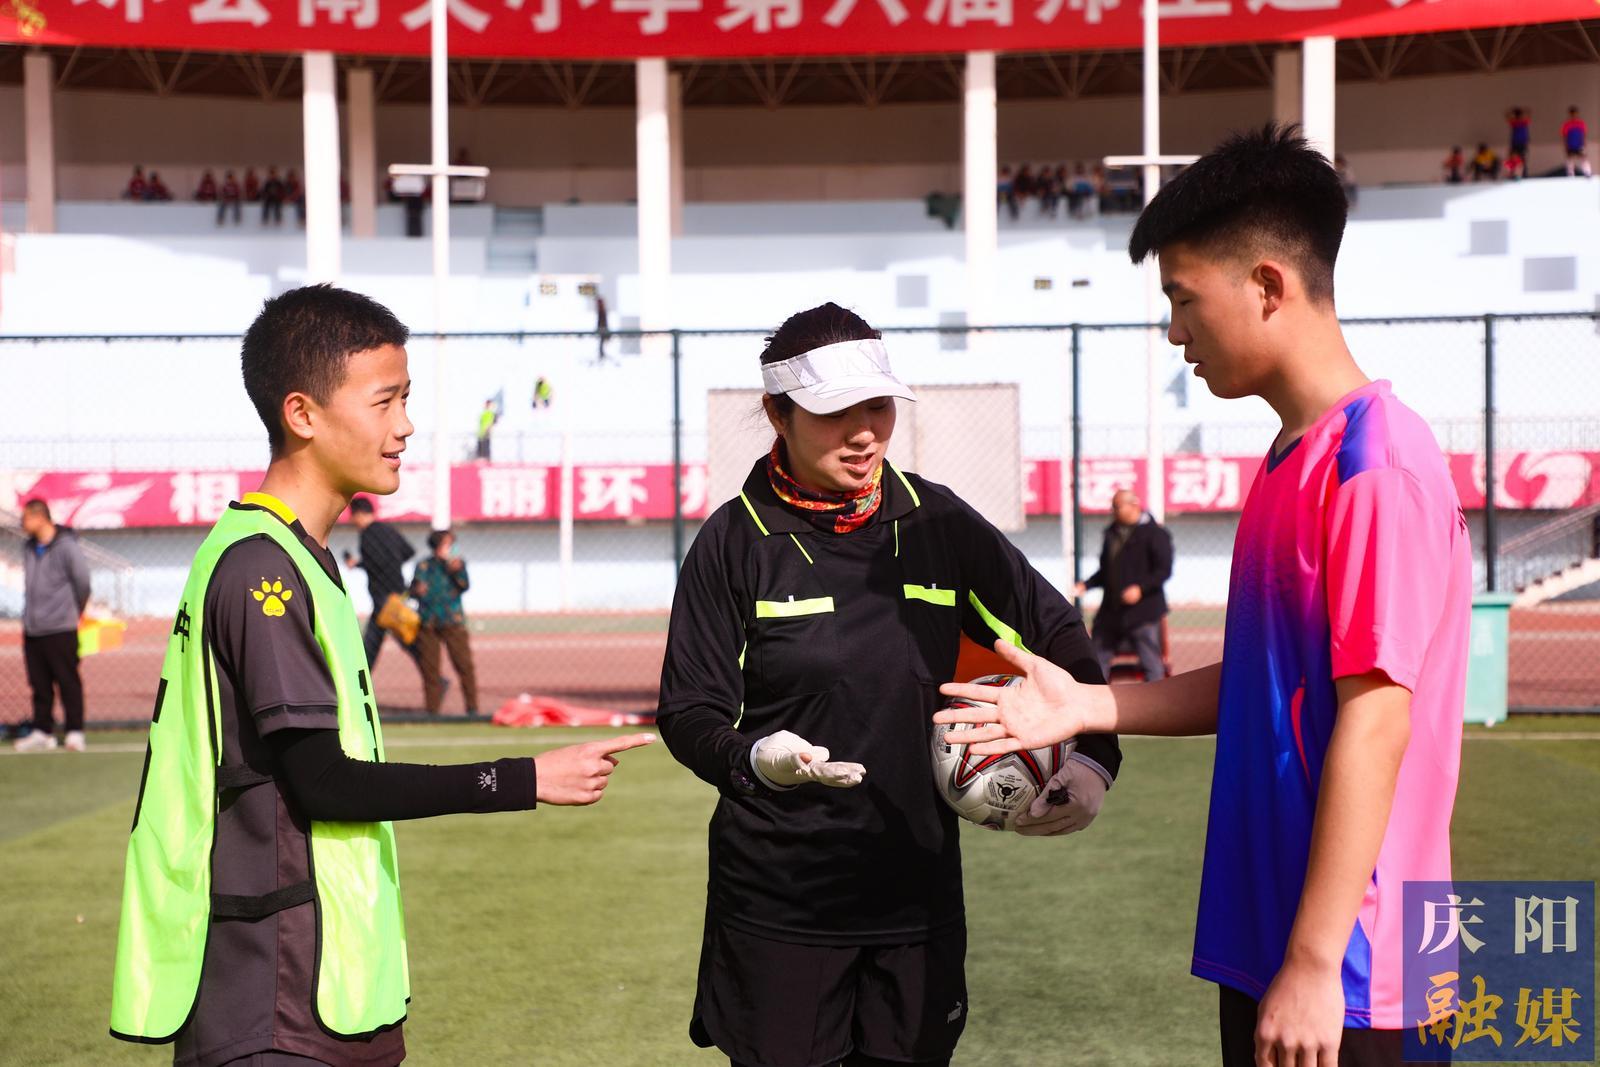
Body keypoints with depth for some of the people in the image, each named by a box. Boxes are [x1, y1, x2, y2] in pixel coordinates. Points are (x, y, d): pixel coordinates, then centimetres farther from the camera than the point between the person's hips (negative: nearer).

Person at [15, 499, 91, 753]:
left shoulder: (66, 546, -11)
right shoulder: (29, 547, 10)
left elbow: (82, 581, -5)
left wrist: (74, 612, 6)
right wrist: (31, 612, 15)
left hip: (60, 629, -7)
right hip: (32, 628, 7)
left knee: (68, 682, -1)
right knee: (40, 684, 10)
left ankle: (75, 732, 4)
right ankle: (42, 732, 16)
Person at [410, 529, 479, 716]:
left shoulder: (457, 564, 6)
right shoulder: (423, 566, 7)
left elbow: (465, 586, -7)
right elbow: (414, 590, 4)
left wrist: (457, 572, -24)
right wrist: (417, 590, -19)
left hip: (453, 622, -1)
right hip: (428, 623, 1)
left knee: (464, 665, -5)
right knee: (430, 667, 2)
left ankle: (472, 708, 1)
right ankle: (432, 710, 10)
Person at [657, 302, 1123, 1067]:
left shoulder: (937, 522, 2)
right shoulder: (736, 539, -5)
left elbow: (1056, 631, 11)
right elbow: (688, 713, -5)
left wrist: (1094, 758, -1)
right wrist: (755, 760, -25)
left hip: (920, 888, 3)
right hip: (777, 907, -2)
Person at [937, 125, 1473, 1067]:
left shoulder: (1376, 462, -17)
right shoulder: (1291, 461, 11)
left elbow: (1374, 718, -20)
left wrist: (1314, 962, -21)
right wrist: (1090, 707, 7)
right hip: (1263, 945, 8)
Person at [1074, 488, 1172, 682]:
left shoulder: (1154, 533, -7)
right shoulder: (1112, 533, 14)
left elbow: (1164, 570, -13)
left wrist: (1141, 588, -24)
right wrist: (1086, 585, 5)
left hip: (1143, 610, -7)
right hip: (1111, 609, 7)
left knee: (1151, 662, -4)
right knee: (1098, 659, 8)